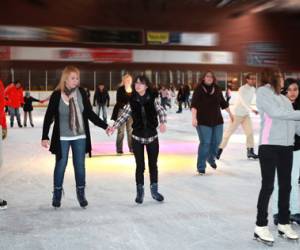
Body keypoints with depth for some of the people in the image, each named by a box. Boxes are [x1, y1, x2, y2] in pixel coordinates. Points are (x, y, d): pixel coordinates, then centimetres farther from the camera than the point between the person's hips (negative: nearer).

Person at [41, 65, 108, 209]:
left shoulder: (81, 93, -4)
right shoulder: (57, 95, -11)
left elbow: (89, 113, 1)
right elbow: (49, 117, -6)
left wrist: (105, 126, -5)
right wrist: (45, 136, -9)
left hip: (80, 137, 2)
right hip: (62, 138, -2)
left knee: (80, 165, 8)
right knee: (61, 165, 8)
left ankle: (81, 193, 23)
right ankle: (57, 194, 25)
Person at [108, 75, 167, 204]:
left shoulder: (152, 100, -5)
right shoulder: (132, 102, -6)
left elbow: (161, 111, -10)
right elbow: (123, 115, -10)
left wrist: (162, 122, -30)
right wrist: (114, 126, -25)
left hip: (152, 136, 1)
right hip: (137, 138, -1)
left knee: (153, 164, 12)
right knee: (140, 166, 4)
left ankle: (154, 190, 27)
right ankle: (140, 192, 21)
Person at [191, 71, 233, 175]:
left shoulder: (217, 89, 6)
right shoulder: (199, 89, -8)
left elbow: (223, 103, 18)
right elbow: (194, 105, -16)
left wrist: (230, 113, 24)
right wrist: (194, 118, -28)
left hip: (217, 120, 5)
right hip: (203, 121, -5)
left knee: (216, 141, 11)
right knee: (205, 143, -8)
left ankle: (211, 158, 40)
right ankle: (201, 167, 4)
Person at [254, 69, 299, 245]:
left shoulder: (283, 97, 20)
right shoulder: (262, 91, 1)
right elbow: (275, 112, -12)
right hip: (269, 145, -7)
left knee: (285, 186, 11)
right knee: (268, 186, -4)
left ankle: (284, 223, 22)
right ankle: (261, 226, 3)